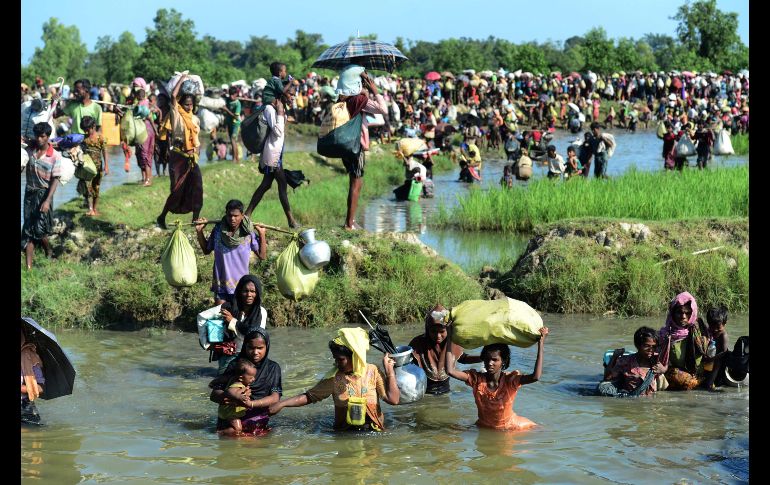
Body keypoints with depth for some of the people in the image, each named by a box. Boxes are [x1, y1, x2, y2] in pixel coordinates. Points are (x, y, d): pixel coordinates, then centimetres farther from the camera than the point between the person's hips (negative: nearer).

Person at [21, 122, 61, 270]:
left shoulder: (55, 156, -12)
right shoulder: (29, 150, -3)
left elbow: (55, 180, -12)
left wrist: (48, 200, -19)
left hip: (44, 193, -3)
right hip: (29, 193, 3)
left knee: (40, 230, -2)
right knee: (28, 229, 1)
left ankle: (48, 250, 30)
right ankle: (28, 266, 1)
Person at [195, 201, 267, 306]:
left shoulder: (248, 233, -10)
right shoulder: (218, 230, -8)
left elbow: (262, 255, -5)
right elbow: (206, 250, 7)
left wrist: (262, 235, -12)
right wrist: (199, 232, -3)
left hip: (241, 286, -1)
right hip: (221, 285, 1)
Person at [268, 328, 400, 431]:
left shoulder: (373, 372, 0)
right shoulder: (334, 377, 1)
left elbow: (393, 399, -5)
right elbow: (309, 396, 6)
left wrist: (389, 371, -7)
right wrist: (281, 404, -3)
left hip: (373, 432, -1)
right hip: (344, 433, 1)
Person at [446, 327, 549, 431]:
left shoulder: (510, 380, -21)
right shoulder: (477, 379, -15)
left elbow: (535, 377, -40)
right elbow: (450, 370, -27)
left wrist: (540, 344, -42)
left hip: (509, 428, -3)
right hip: (484, 428, 3)